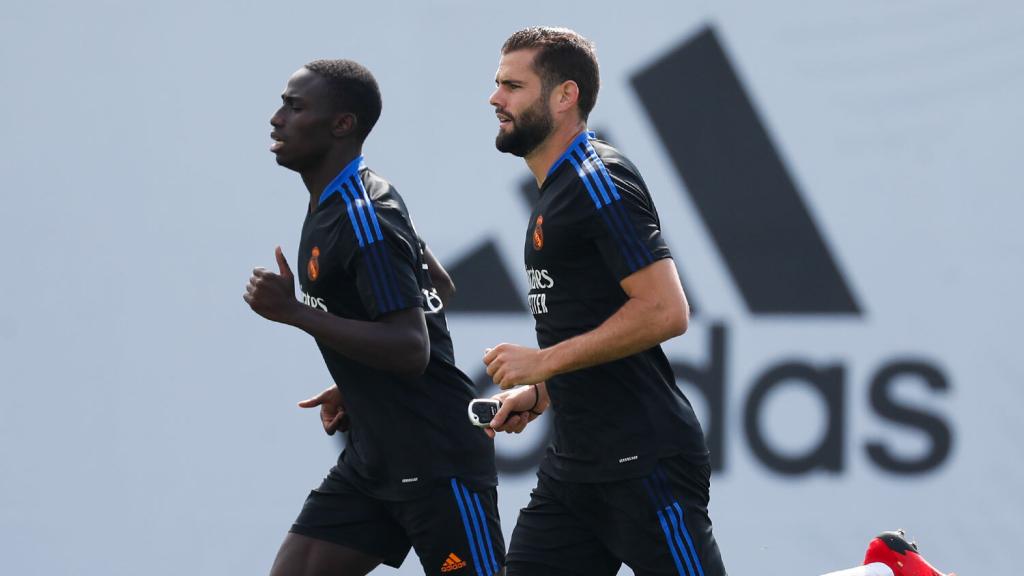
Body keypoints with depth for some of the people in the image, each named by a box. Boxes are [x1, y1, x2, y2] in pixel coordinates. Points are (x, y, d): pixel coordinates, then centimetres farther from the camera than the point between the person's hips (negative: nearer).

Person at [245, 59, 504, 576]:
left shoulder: (363, 219, -18)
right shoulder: (331, 207, 12)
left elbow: (411, 350, -26)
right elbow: (438, 287, 25)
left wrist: (294, 312, -26)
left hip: (436, 467, -10)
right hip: (372, 460, 10)